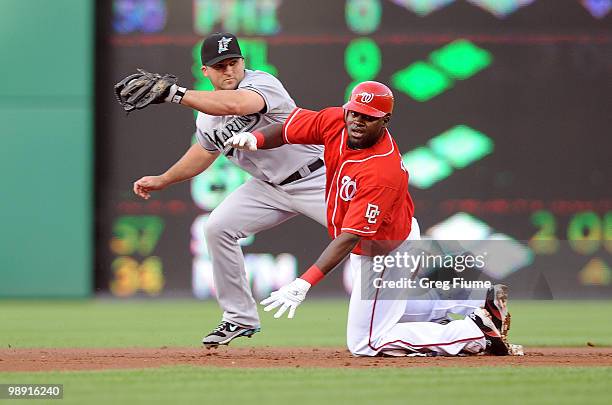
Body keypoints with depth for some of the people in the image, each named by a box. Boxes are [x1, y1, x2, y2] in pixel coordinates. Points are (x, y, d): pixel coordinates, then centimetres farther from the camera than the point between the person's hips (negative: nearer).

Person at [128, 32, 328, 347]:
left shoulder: (263, 83, -23)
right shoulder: (206, 113, 0)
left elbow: (236, 104, -46)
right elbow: (205, 151, 21)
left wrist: (174, 93, -48)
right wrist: (162, 181, 17)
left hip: (315, 177, -6)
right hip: (269, 187, 6)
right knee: (218, 227, -6)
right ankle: (240, 318, 6)